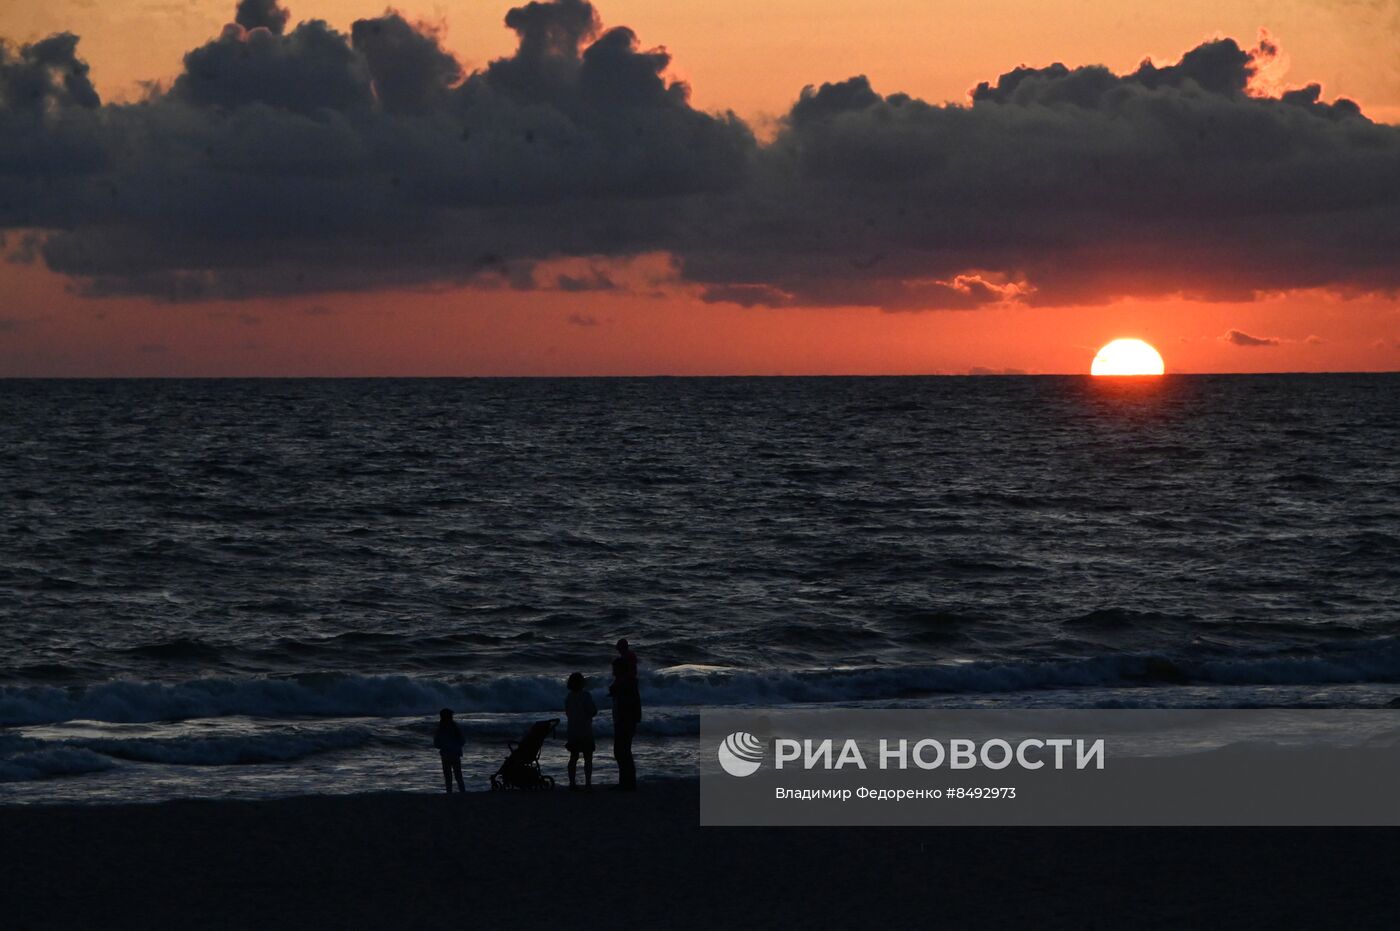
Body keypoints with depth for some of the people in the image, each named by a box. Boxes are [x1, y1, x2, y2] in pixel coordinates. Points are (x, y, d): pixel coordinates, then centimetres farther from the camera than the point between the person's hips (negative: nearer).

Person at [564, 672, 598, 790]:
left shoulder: (568, 697, 4)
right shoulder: (585, 695, -13)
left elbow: (567, 713, 11)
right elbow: (593, 712, -14)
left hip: (572, 732, 5)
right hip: (585, 732, -5)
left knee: (573, 758, 12)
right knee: (588, 758, 0)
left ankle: (572, 782, 9)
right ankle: (588, 782, -7)